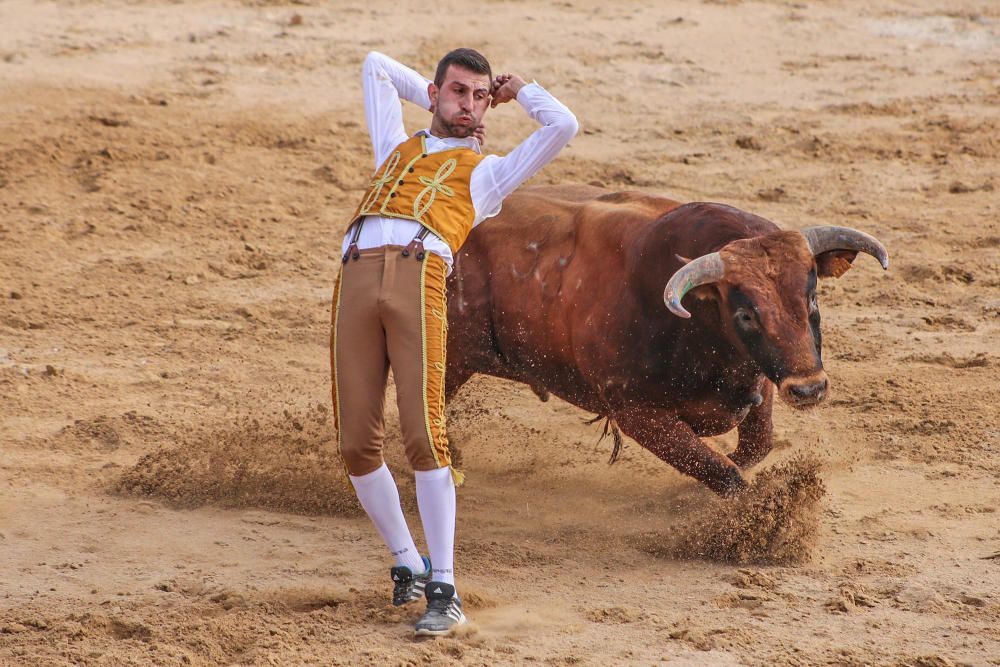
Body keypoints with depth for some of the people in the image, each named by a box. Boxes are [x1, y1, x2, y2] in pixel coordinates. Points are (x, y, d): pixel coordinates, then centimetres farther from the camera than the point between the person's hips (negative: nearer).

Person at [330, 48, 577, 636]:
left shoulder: (488, 171, 26)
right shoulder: (399, 148, 36)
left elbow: (563, 125, 20)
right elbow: (376, 66, 48)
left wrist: (518, 92, 34)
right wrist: (435, 97, 45)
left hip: (419, 276, -3)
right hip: (356, 279, 3)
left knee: (424, 436, -17)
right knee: (358, 446, -4)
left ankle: (443, 589, -16)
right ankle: (407, 564, 14)